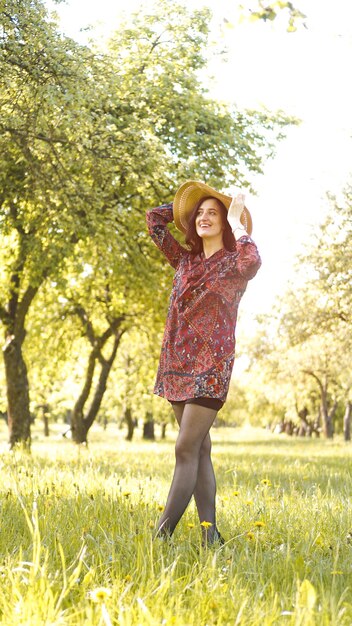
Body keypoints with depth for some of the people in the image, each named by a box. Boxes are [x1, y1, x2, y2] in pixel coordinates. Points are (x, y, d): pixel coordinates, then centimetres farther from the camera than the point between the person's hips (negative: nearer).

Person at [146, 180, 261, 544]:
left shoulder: (234, 263, -2)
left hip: (210, 366, -6)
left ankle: (162, 536, -11)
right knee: (199, 449, 6)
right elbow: (154, 219, 19)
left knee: (186, 450, -10)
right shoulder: (185, 260, 15)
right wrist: (187, 202, 19)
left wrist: (236, 221, -14)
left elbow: (252, 263, -27)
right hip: (178, 364, 7)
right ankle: (210, 534, 9)